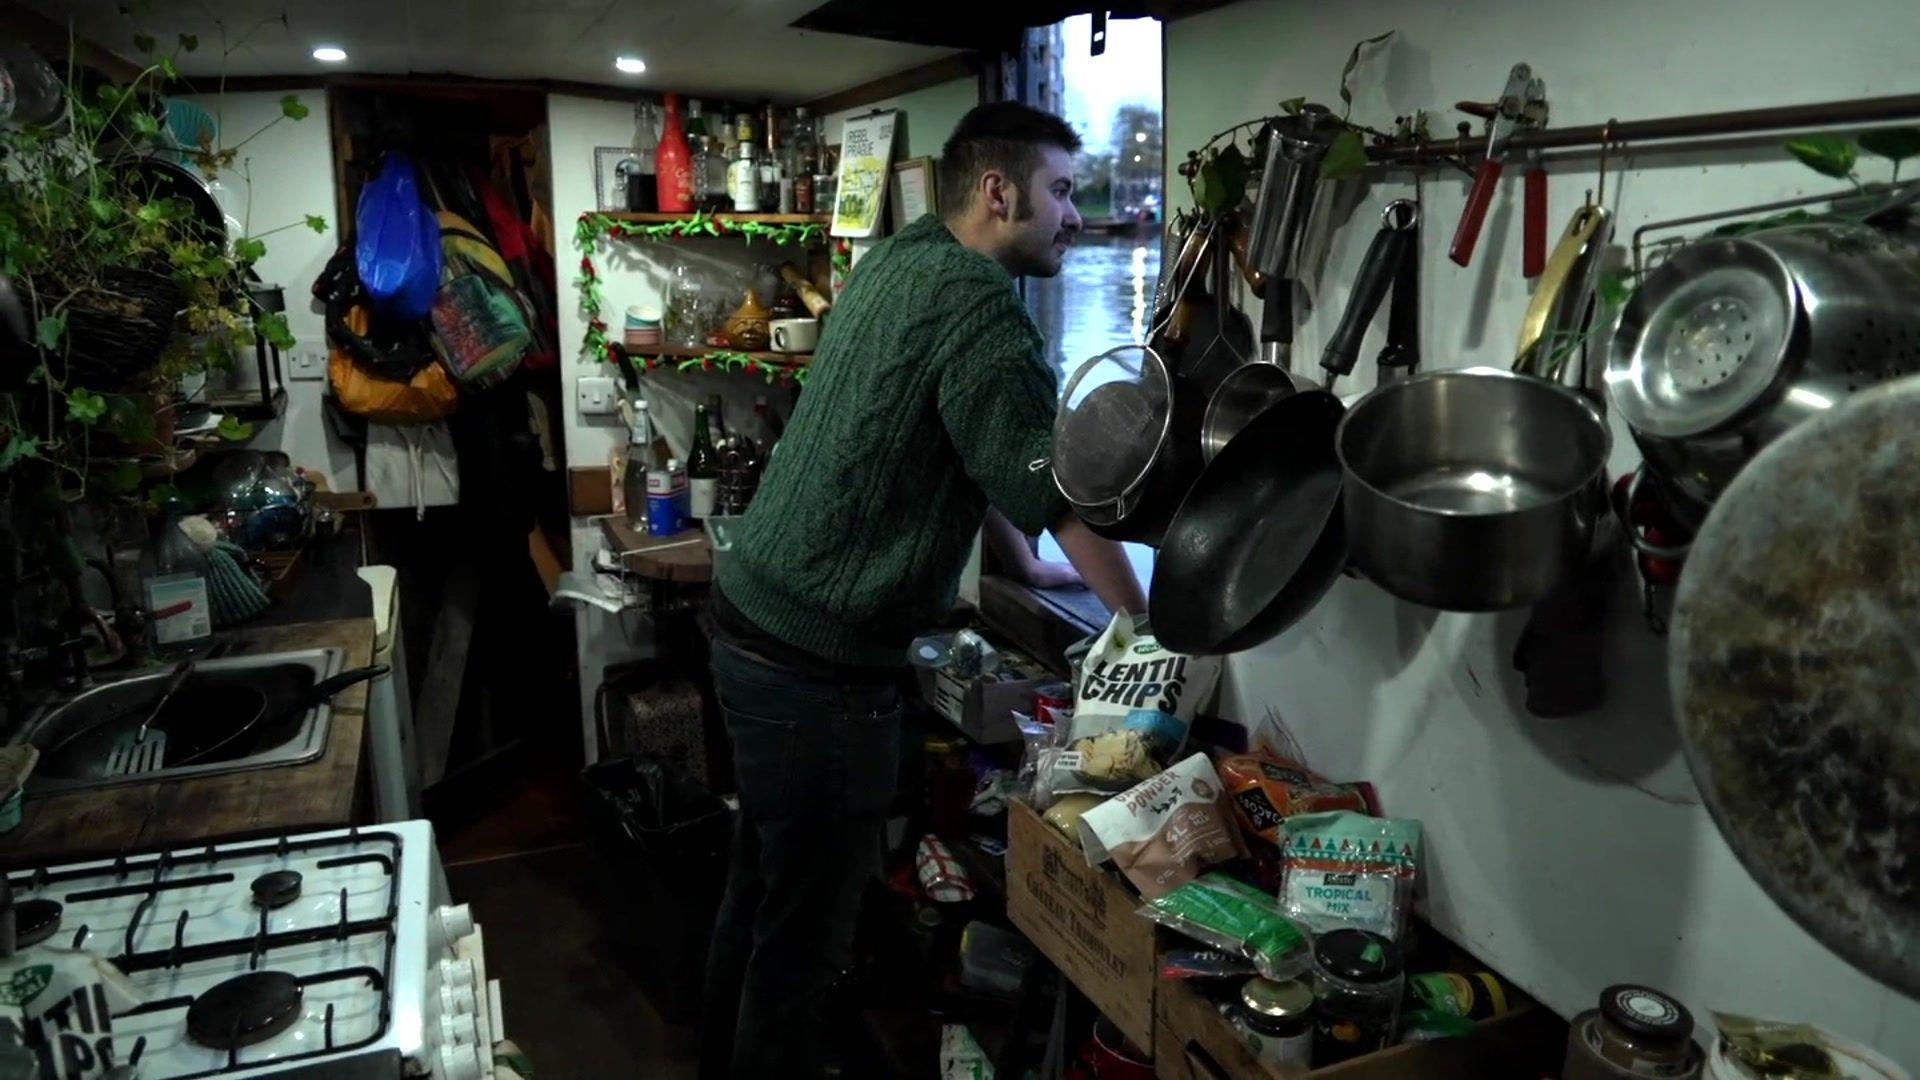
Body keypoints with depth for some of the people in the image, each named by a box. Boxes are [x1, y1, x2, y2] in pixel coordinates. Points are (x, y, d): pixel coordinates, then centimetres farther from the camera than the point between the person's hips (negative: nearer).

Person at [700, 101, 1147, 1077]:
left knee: (762, 888, 25)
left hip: (754, 628, 10)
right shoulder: (977, 303, -18)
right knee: (804, 931, 6)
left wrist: (1026, 566, 26)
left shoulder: (900, 260, 11)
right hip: (818, 667, -10)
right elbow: (1060, 489, -17)